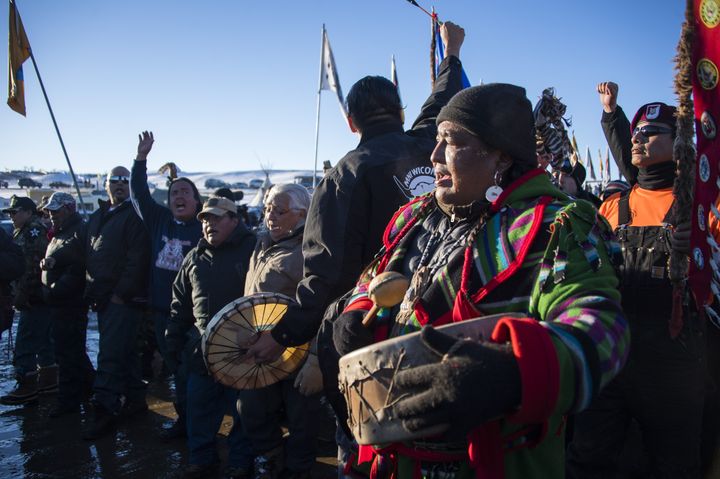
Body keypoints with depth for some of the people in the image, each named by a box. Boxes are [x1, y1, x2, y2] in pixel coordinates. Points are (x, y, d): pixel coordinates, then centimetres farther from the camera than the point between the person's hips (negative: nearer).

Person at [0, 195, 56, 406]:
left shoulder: (34, 231, -13)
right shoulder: (24, 232, 20)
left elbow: (32, 266, -22)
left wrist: (21, 295, -21)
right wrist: (18, 295, 20)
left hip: (34, 299, -11)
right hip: (38, 299, 11)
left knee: (25, 343, -8)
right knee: (44, 341, 16)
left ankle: (27, 388, -5)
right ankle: (48, 380, 25)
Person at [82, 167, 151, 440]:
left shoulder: (135, 215, -8)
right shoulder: (97, 217, 17)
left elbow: (137, 258, -16)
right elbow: (89, 256, 20)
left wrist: (121, 293, -18)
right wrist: (91, 289, 11)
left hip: (124, 298, -8)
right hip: (102, 298, 8)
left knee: (111, 355, -9)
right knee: (125, 351, 15)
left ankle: (105, 411, -3)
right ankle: (136, 399, 25)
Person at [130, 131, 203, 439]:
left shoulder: (204, 228, -5)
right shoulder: (159, 220, 10)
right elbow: (139, 193, 8)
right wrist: (141, 157, -1)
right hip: (162, 309, 5)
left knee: (190, 369, -1)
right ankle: (184, 417, 25)